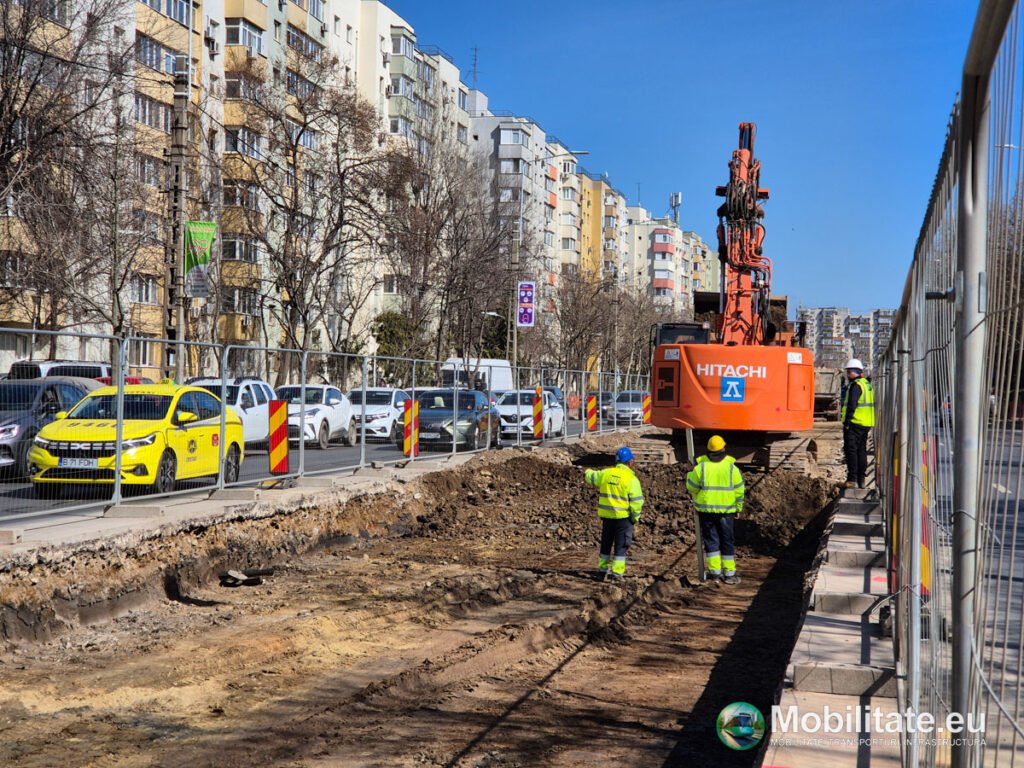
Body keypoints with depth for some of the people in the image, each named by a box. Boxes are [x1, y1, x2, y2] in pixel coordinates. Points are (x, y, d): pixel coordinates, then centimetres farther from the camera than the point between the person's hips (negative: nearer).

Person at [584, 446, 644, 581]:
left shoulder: (606, 473, 0)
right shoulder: (631, 479, -14)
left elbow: (590, 477, 17)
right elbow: (636, 501, -16)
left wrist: (589, 471, 40)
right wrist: (635, 517, -2)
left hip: (607, 515, 5)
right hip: (623, 516, -5)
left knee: (606, 543, 18)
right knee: (621, 545, 4)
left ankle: (602, 570, 24)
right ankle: (616, 573, 1)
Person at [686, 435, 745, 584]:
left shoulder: (700, 467, -7)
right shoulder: (732, 467, -5)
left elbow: (692, 488, 0)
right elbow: (739, 491, 0)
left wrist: (690, 473, 17)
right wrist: (738, 508, 12)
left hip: (706, 510, 0)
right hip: (727, 510, 0)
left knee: (711, 540, 10)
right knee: (727, 541, 9)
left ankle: (714, 570, 6)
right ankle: (729, 573, 10)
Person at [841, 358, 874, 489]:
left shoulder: (856, 385, -13)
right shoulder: (867, 384, 17)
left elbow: (852, 405, -21)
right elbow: (872, 403, 23)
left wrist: (847, 420, -19)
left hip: (855, 423, -9)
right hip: (866, 424, 9)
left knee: (851, 450, -7)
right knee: (861, 450, 13)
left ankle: (852, 479, -12)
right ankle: (861, 480, 16)